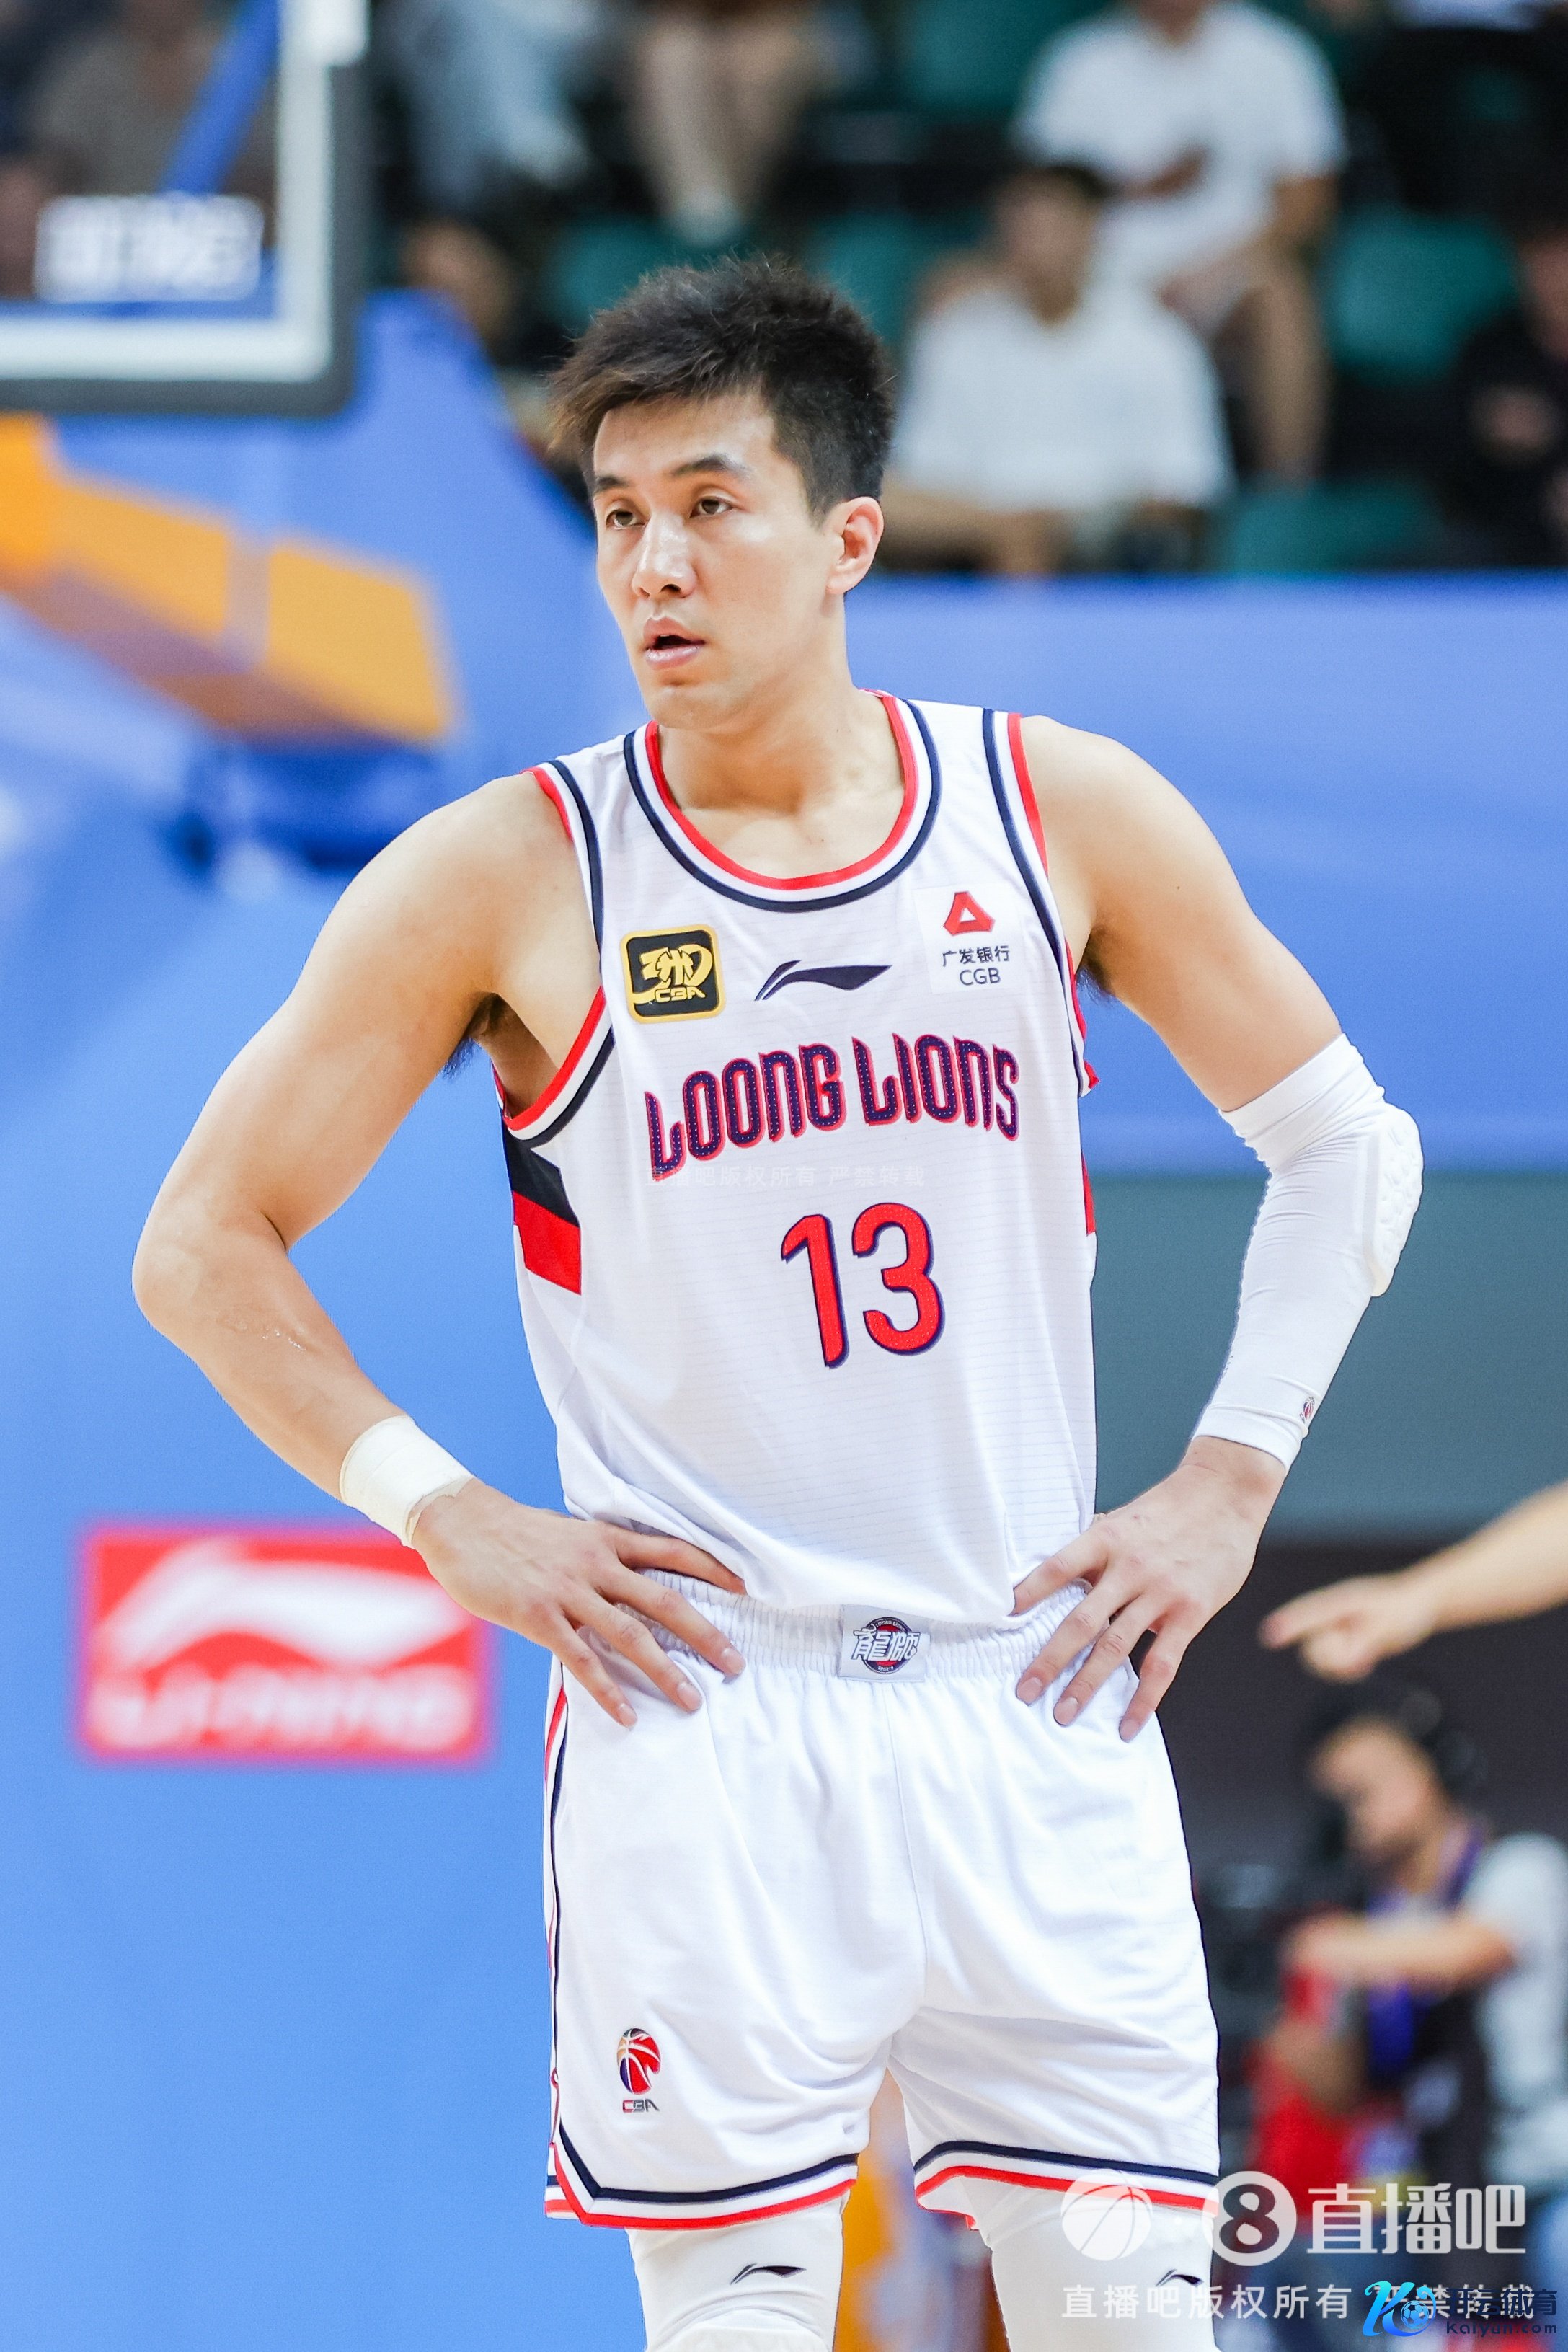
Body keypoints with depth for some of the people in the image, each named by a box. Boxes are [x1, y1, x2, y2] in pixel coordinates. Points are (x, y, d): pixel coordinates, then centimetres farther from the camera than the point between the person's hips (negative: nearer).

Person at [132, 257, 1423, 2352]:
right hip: (705, 1725, -2)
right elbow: (205, 1248, 4)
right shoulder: (510, 878, -2)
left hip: (1034, 1700, 2)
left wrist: (1226, 1489, 6)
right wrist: (452, 1521, -4)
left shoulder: (1063, 817, 4)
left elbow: (1345, 1145, 16)